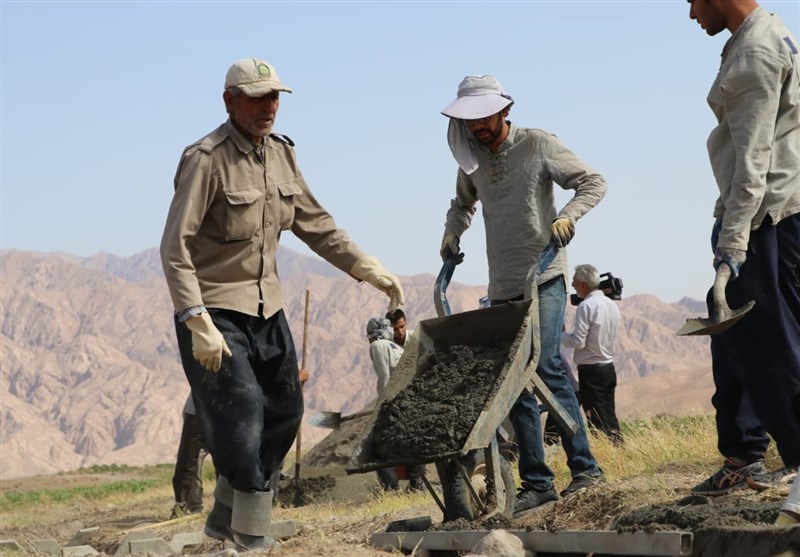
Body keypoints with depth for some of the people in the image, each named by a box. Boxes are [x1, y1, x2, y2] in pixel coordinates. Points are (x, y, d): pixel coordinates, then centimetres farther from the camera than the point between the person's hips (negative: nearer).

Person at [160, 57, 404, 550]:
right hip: (215, 311, -8)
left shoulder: (281, 155, 6)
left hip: (267, 307, 8)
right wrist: (198, 324, -28)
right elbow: (176, 250, -21)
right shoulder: (206, 160, -17)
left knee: (284, 413, 12)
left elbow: (317, 227, 15)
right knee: (241, 417, -14)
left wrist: (373, 271, 8)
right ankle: (251, 538, -1)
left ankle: (227, 517, 27)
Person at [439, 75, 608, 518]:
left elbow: (593, 182, -4)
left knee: (545, 364, -20)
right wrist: (453, 232, 13)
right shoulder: (471, 159, 11)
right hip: (502, 287, 6)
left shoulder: (537, 145, -4)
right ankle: (536, 482, 8)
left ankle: (584, 466, -14)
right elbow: (462, 202, 31)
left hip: (543, 277, -6)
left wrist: (568, 215, -20)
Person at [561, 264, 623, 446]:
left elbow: (577, 342, -18)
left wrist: (559, 334, -1)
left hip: (591, 371, -8)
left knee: (598, 423, -3)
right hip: (609, 368, 8)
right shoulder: (612, 305, 10)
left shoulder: (586, 306, -16)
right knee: (610, 418, 11)